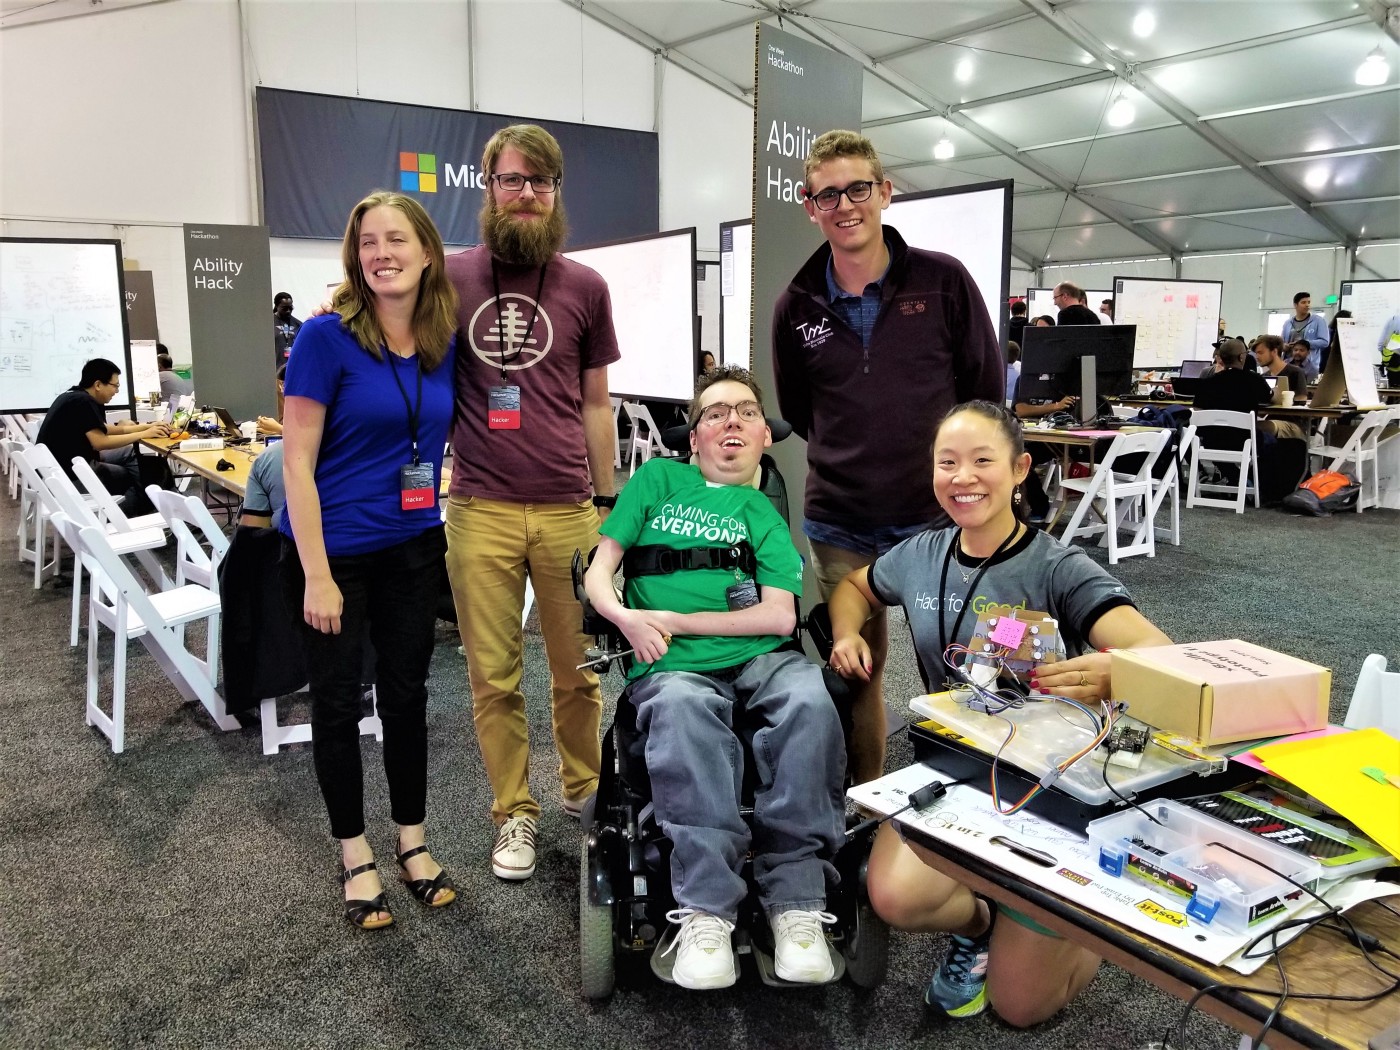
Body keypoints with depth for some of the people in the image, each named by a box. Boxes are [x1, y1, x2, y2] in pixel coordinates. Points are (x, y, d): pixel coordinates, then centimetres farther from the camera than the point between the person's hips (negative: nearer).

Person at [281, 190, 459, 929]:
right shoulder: (327, 336, -13)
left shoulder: (446, 343, 0)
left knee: (406, 693, 14)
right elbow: (296, 460, -14)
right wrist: (316, 576, -17)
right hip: (333, 550, -4)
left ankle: (413, 843, 30)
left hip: (413, 548, 4)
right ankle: (355, 856, 26)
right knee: (337, 701, 8)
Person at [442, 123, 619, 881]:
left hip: (567, 510, 1)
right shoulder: (451, 277, 4)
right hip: (480, 512, 0)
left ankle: (584, 788, 32)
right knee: (493, 677, 8)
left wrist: (606, 502, 11)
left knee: (578, 669, 10)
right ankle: (514, 814, 25)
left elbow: (595, 404, 12)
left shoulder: (584, 287, 7)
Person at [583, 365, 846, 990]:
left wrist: (677, 620, -4)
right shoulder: (659, 479, 21)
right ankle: (706, 910, -34)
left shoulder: (765, 515, 20)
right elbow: (599, 571, 15)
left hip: (758, 657, 1)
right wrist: (627, 616, -7)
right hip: (671, 664, -1)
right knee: (683, 708, -37)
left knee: (809, 698, -32)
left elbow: (781, 615, 5)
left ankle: (795, 899, -27)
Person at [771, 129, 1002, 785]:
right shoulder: (797, 307, 3)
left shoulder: (943, 281, -2)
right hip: (839, 526, 2)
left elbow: (988, 393, 3)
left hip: (937, 516, -2)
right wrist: (849, 459, 9)